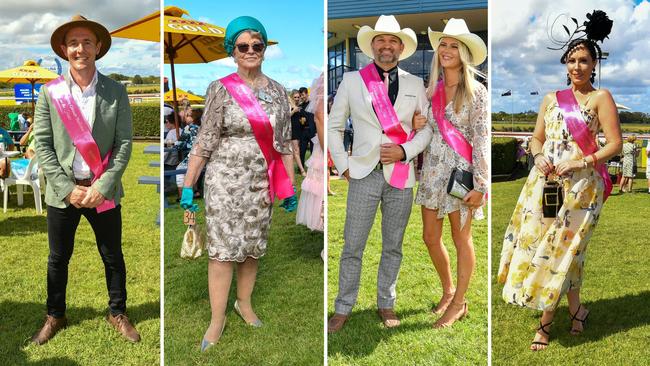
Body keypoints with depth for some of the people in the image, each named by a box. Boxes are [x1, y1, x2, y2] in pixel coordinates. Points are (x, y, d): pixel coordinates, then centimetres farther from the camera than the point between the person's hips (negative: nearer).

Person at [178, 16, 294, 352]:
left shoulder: (278, 91, 5)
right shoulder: (221, 89, -5)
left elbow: (284, 143, 9)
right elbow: (204, 141, -6)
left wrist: (289, 187, 9)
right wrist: (188, 185, -9)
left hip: (261, 185, 4)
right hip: (225, 182, -3)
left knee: (252, 247, 13)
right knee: (223, 249, 0)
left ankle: (244, 303, 34)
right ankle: (217, 319, 12)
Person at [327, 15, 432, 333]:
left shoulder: (414, 84, 9)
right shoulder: (352, 80, 5)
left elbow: (426, 128, 10)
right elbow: (334, 127, 9)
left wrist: (404, 151, -7)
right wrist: (342, 166, 1)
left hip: (402, 176, 2)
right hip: (364, 174, -1)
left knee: (393, 247, 10)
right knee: (352, 247, -1)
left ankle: (386, 304, 24)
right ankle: (343, 308, 12)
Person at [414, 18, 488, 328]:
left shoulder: (475, 92, -8)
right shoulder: (432, 89, 8)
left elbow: (481, 140, -12)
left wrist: (480, 185, -16)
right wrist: (421, 169, 12)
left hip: (461, 171, -5)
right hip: (432, 171, 6)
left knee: (461, 238, 7)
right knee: (430, 237, 10)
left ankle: (459, 303, 23)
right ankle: (448, 290, 34)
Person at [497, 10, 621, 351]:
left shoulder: (600, 97, -1)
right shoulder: (551, 98, 13)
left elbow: (615, 144, -7)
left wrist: (581, 162, -18)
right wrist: (539, 156, -5)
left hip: (580, 184, -5)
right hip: (545, 182, 5)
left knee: (562, 247, -1)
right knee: (537, 243, 6)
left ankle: (546, 320, 12)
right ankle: (576, 309, 26)